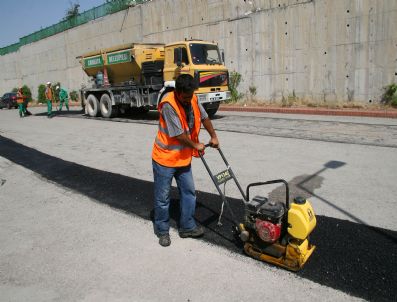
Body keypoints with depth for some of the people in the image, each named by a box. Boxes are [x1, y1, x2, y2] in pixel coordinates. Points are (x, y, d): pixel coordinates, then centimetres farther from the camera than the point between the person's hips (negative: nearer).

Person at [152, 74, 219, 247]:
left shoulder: (193, 99, -3)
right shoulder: (168, 105, -25)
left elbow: (204, 117, 14)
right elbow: (179, 135, -24)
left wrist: (213, 136, 12)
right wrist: (196, 146, -10)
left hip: (183, 158, 7)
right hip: (164, 158, -7)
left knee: (189, 192, 11)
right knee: (162, 197, 5)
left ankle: (187, 227, 26)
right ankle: (162, 231, 23)